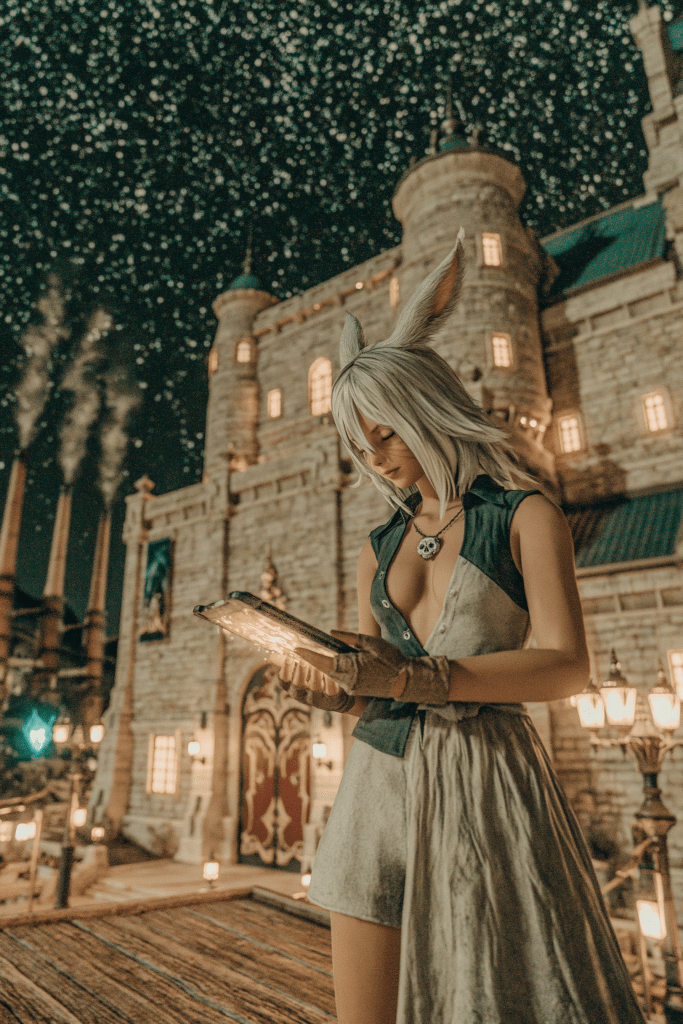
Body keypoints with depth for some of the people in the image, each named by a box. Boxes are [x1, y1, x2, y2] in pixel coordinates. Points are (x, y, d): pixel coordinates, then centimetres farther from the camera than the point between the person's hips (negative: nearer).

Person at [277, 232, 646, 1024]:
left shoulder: (524, 515, 0)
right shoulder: (379, 547, 13)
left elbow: (565, 666, -12)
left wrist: (414, 678, -23)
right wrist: (330, 685, -9)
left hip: (482, 784, -4)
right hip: (379, 780, 5)